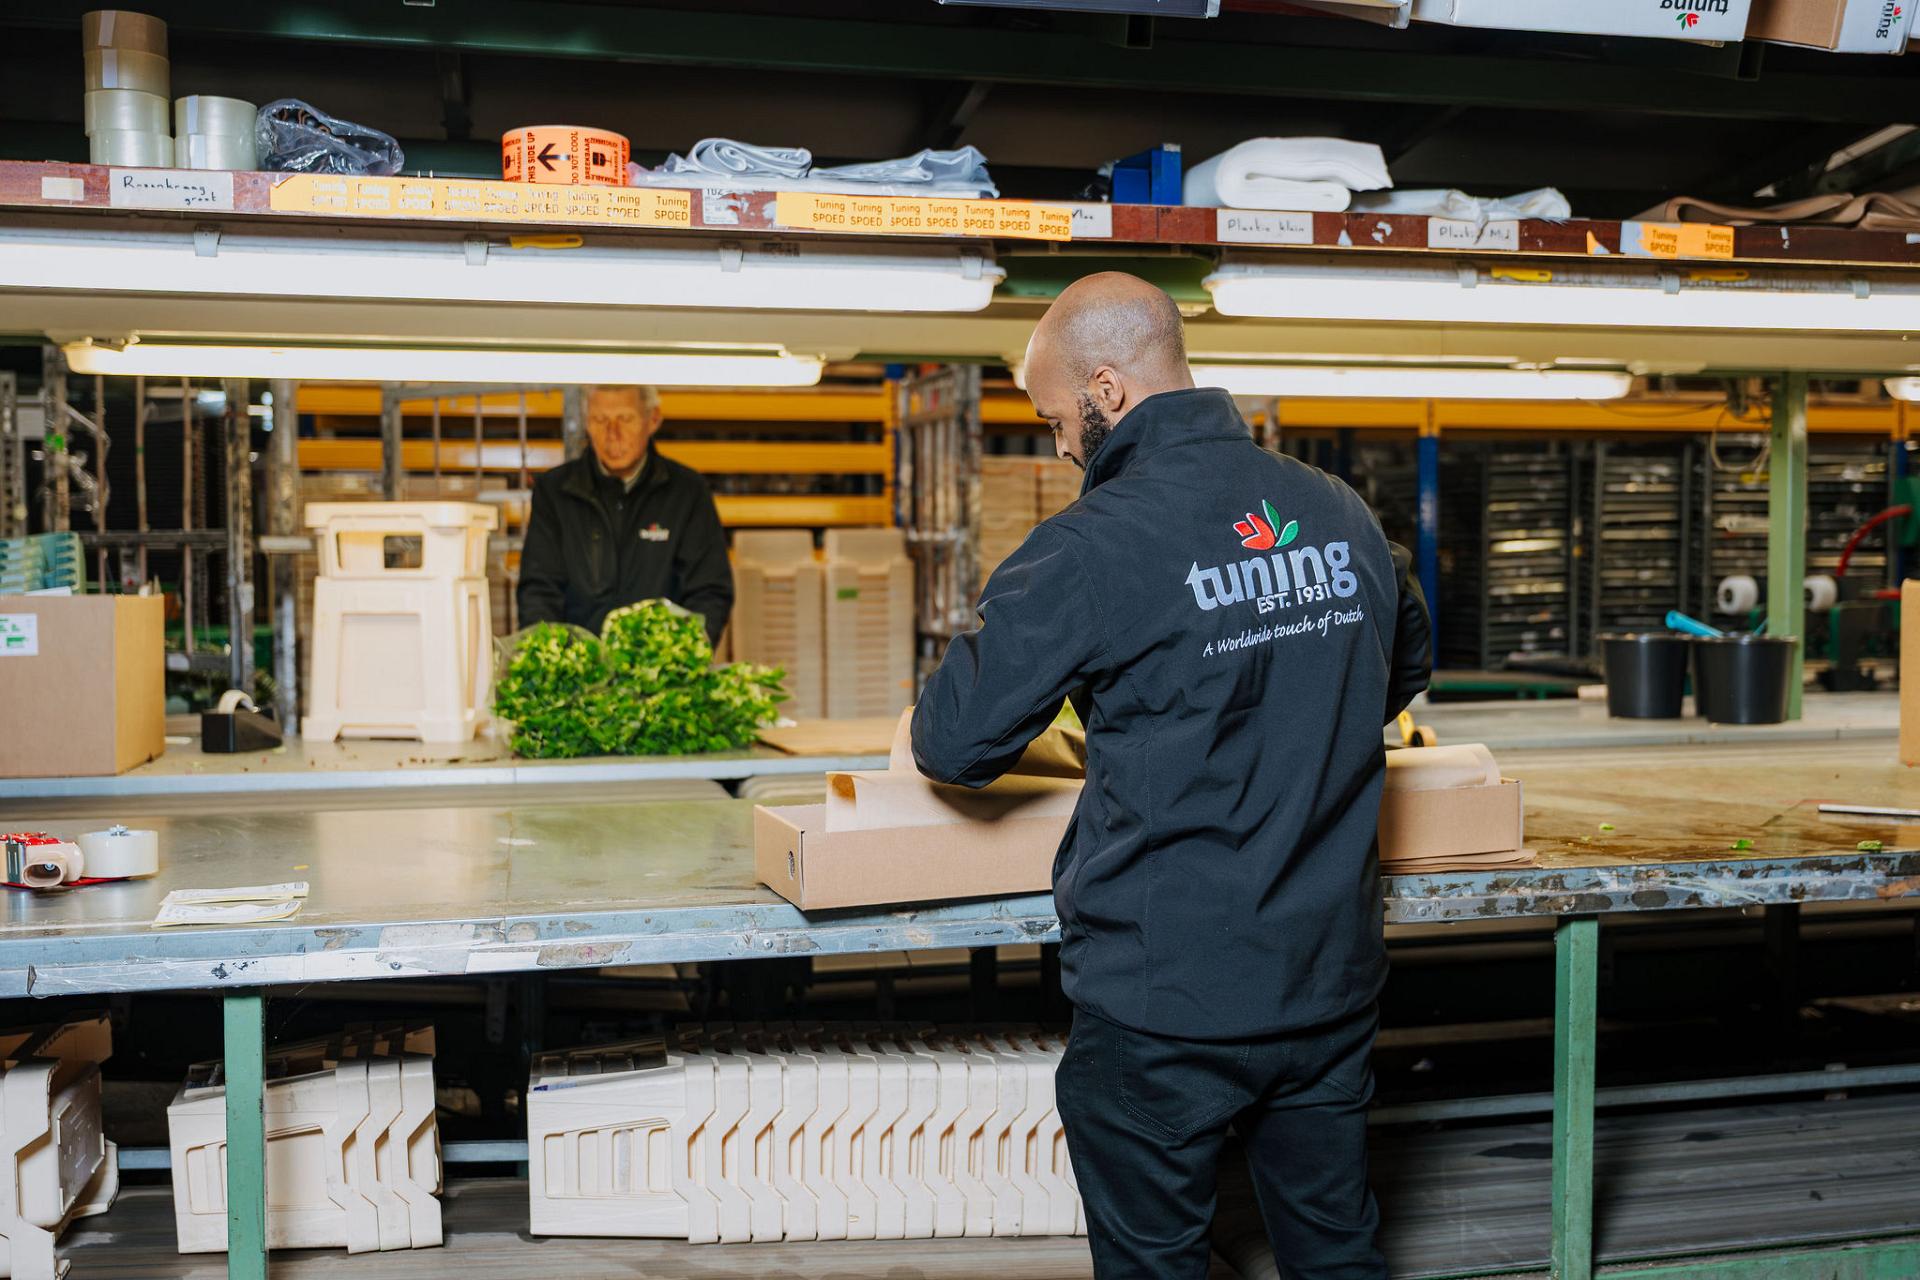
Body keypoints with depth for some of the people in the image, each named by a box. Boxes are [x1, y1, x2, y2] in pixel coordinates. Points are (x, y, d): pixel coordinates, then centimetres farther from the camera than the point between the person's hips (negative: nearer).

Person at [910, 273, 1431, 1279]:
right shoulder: (1344, 516, 4)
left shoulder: (1099, 544, -17)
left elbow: (955, 742, -13)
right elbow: (1404, 667, 22)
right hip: (1330, 982, 6)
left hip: (1166, 1001, -6)